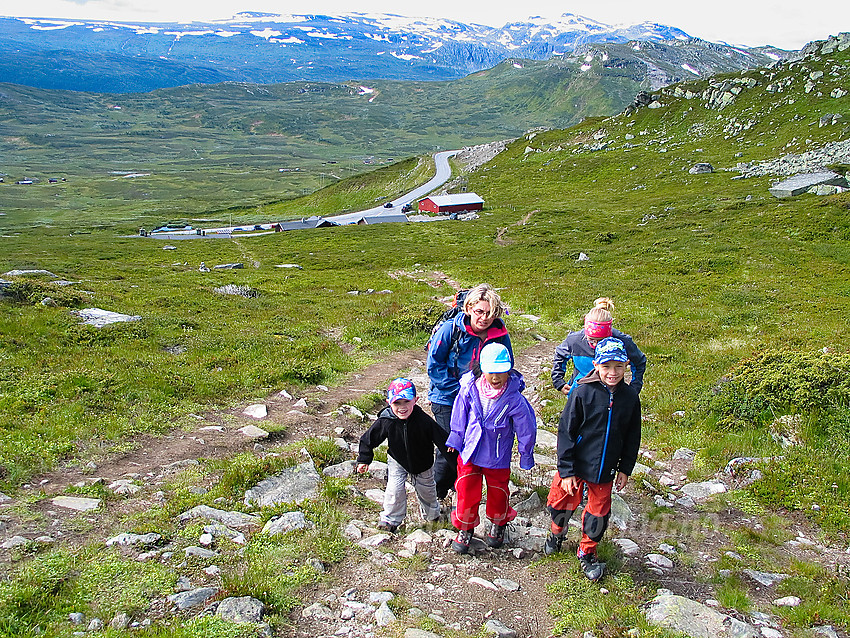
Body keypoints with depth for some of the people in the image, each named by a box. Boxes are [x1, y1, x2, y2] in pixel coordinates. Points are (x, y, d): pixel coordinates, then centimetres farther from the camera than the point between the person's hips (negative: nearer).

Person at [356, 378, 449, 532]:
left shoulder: (423, 420, -31)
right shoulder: (386, 421, -27)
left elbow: (441, 439, -21)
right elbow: (369, 439, -11)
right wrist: (363, 459, -8)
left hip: (422, 462, 0)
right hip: (397, 461, 0)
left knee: (426, 489, 18)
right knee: (394, 489, -9)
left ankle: (431, 513, 49)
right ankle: (390, 519, 17)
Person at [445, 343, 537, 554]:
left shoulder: (513, 398, -21)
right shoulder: (470, 389, -16)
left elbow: (526, 427, -8)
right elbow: (459, 415, 2)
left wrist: (526, 455, 1)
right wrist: (455, 439, 10)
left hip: (498, 456, -1)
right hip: (470, 451, 1)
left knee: (497, 492, 17)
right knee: (466, 491, 7)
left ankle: (498, 525, 46)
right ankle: (465, 529, 32)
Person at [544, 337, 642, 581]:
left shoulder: (630, 397, -7)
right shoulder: (583, 393, -18)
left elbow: (632, 438, 6)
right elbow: (566, 433, -13)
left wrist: (625, 469, 8)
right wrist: (566, 471, -13)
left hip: (605, 470, 3)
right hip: (575, 466, -2)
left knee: (599, 514, 14)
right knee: (563, 505, 14)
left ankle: (587, 552, 40)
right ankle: (557, 532, 48)